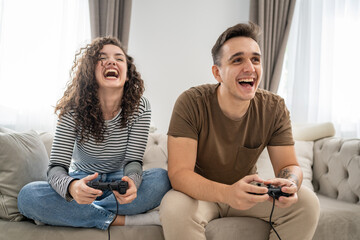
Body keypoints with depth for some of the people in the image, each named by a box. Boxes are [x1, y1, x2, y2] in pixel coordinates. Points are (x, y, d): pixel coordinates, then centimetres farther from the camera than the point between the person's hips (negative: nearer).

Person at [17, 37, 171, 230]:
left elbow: (133, 161, -16)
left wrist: (131, 181, -42)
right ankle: (118, 220, -25)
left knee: (162, 179, -30)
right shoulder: (74, 109, -15)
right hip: (82, 182, 0)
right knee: (28, 196, -28)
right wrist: (72, 187, -45)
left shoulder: (140, 107, -13)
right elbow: (56, 167, -19)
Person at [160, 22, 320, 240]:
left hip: (248, 192, 3)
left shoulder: (275, 108, -10)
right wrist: (227, 193, -46)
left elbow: (289, 165, -7)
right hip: (201, 193, -3)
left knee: (307, 202, -18)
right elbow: (179, 173, -27)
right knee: (175, 207, -35)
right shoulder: (191, 103, -22)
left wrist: (289, 183, -34)